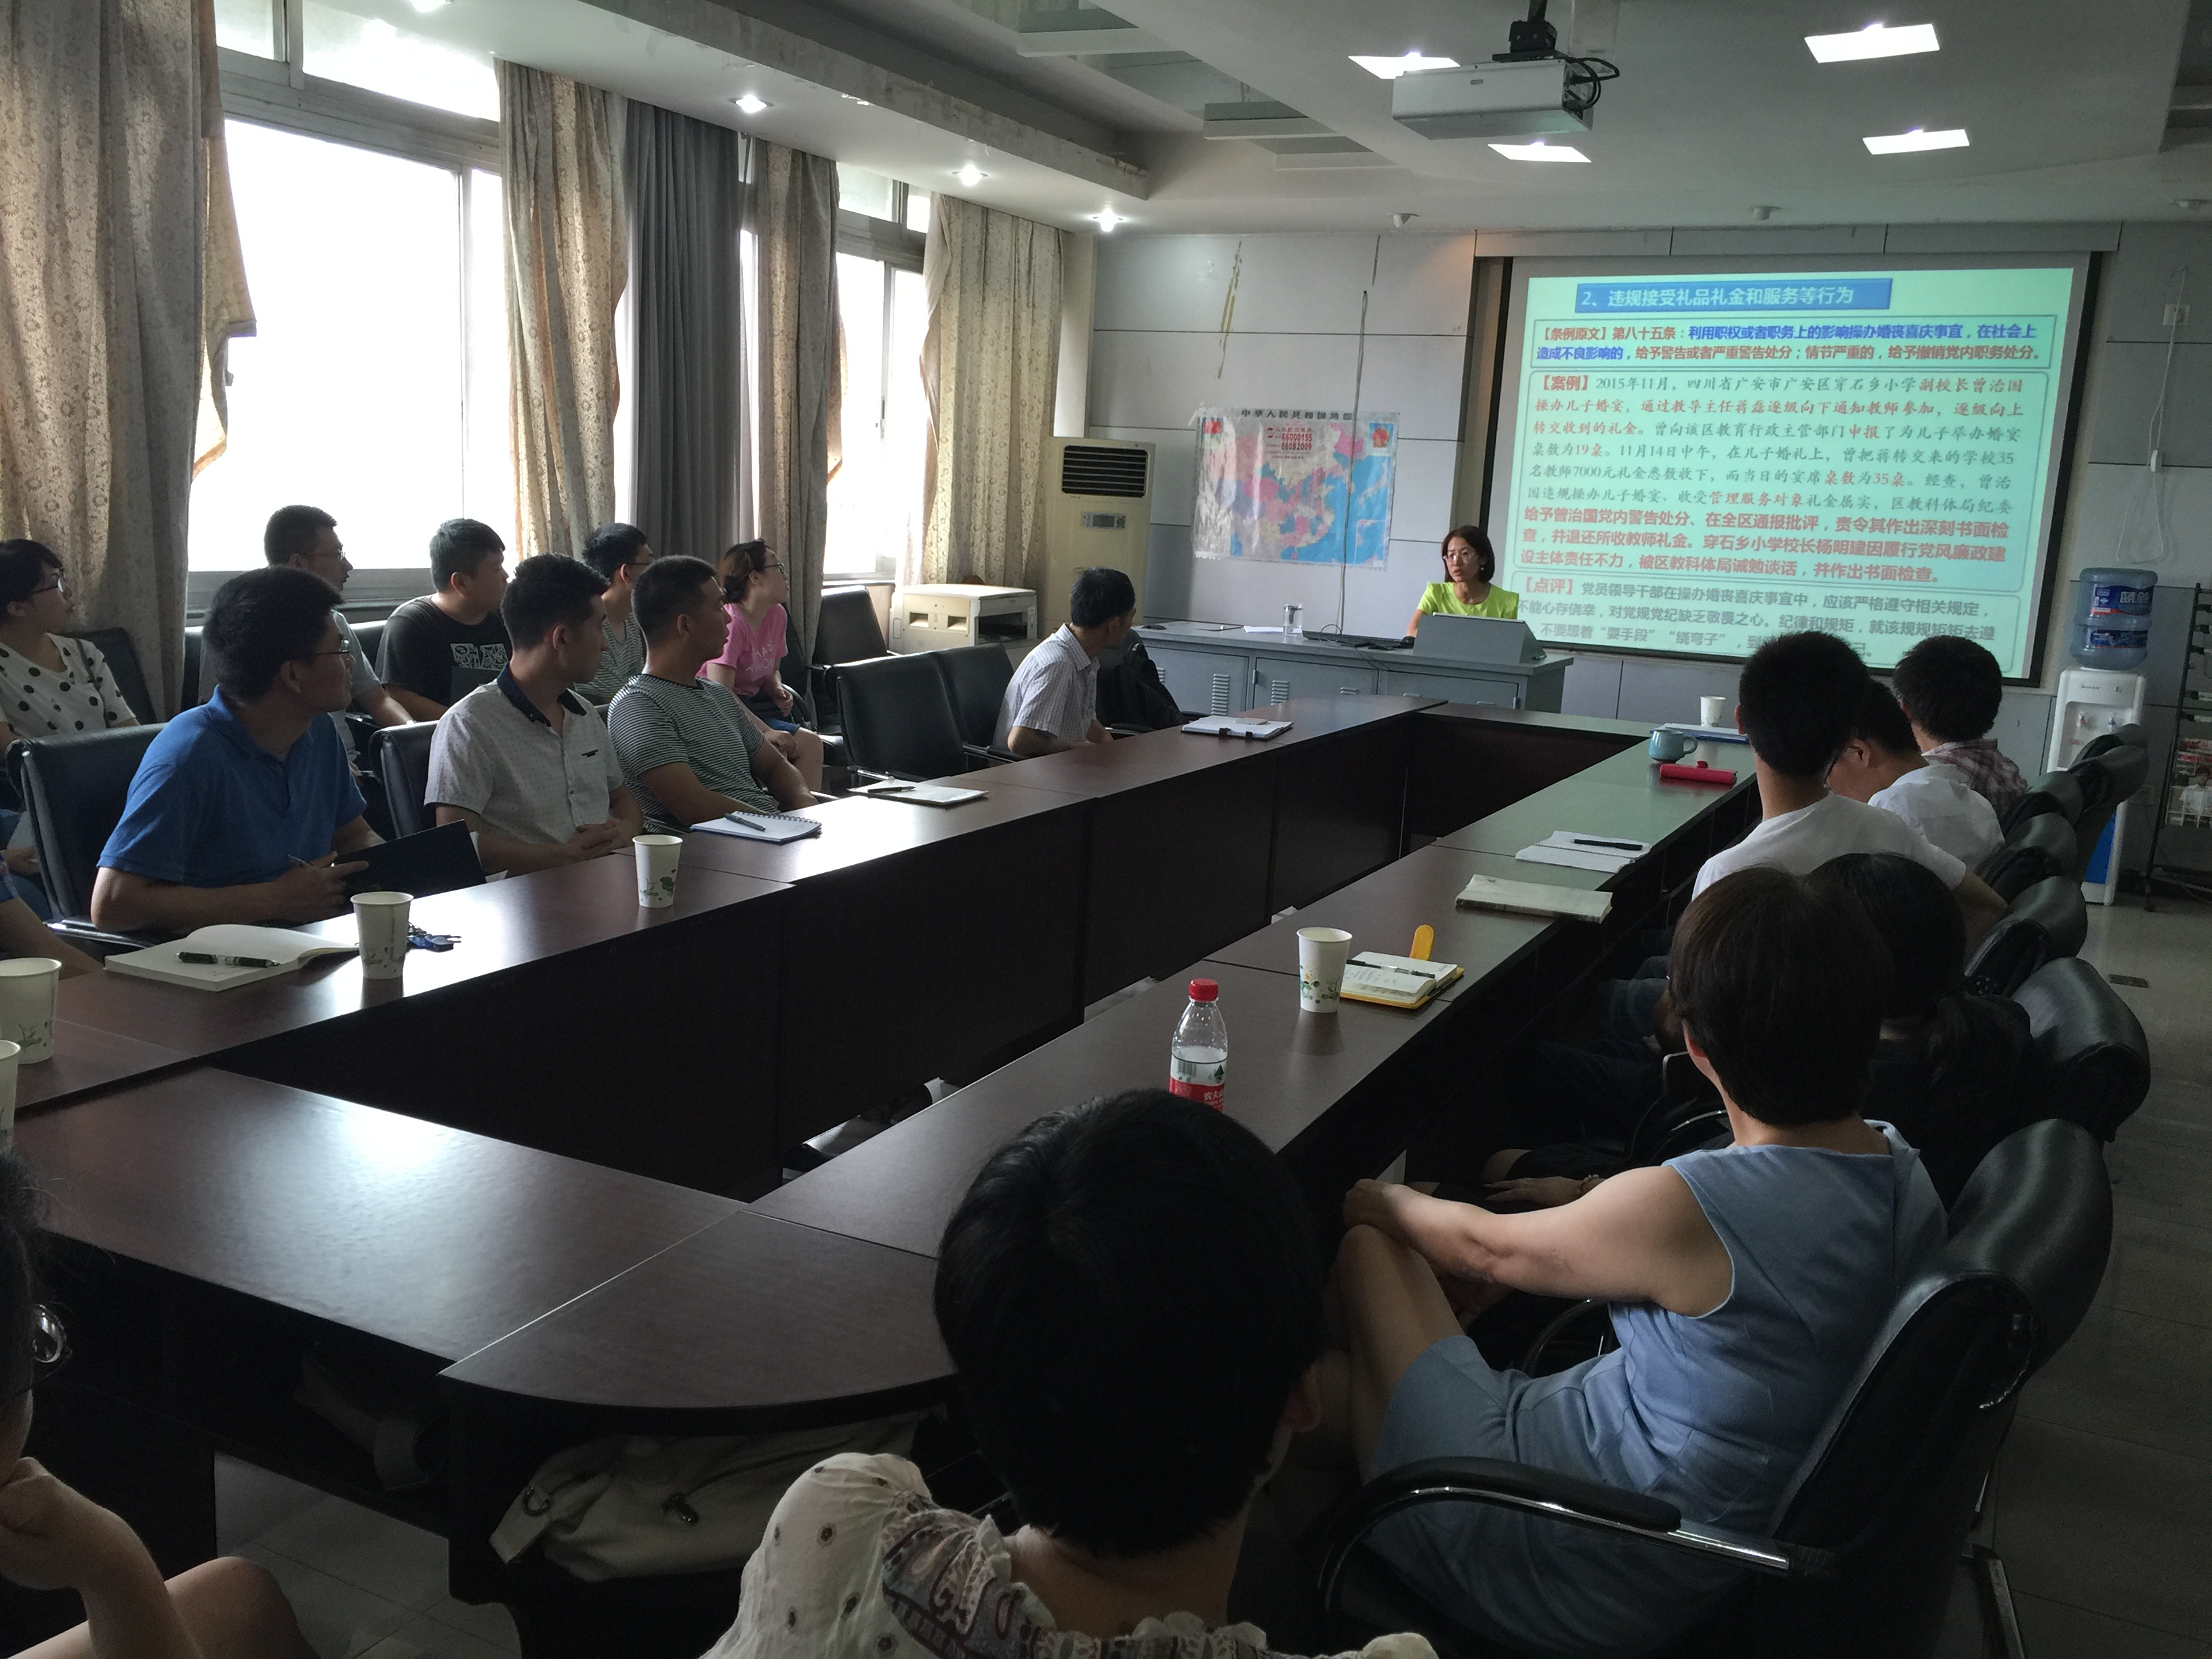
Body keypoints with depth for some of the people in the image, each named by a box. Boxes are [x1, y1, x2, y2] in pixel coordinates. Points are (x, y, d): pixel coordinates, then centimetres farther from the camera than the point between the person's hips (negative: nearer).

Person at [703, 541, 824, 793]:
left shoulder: (777, 615, 7)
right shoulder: (730, 622, -19)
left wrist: (777, 688, -2)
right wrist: (766, 731, -30)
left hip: (753, 702, 8)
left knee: (811, 744, -14)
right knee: (775, 750, -29)